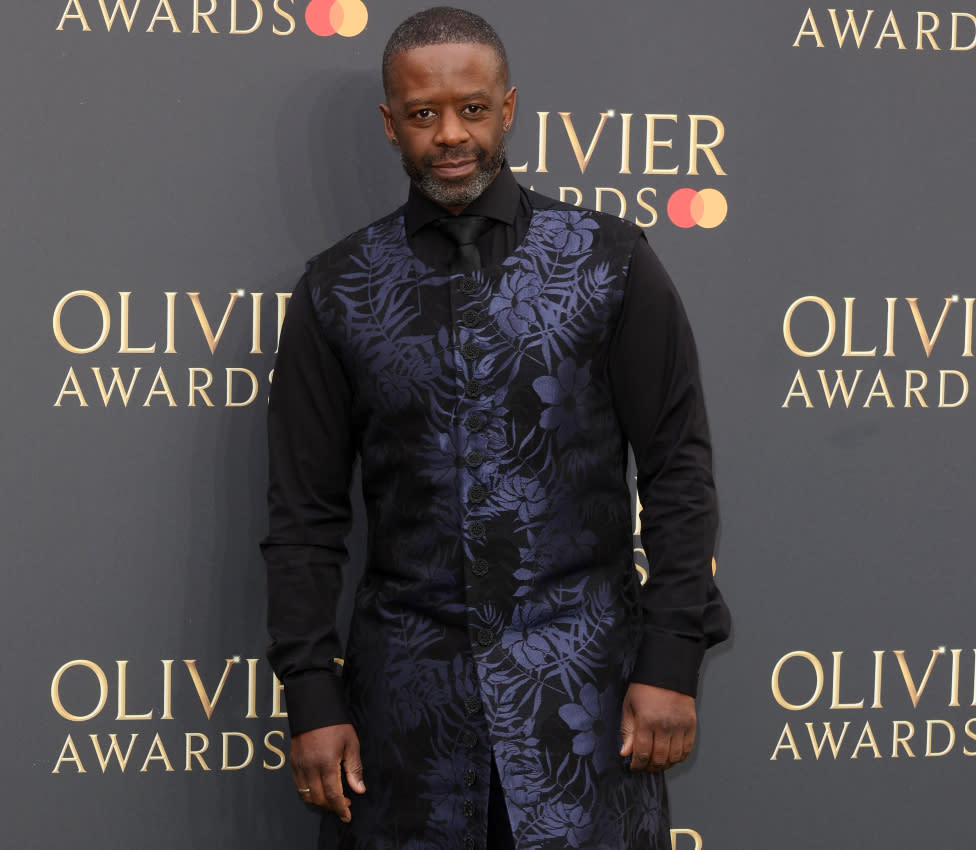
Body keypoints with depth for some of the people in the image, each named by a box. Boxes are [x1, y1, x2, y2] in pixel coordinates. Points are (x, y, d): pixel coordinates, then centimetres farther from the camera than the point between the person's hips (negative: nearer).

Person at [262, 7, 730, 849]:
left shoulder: (611, 263, 1)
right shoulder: (338, 292, 5)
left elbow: (678, 471, 0)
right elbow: (306, 511, 5)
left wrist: (671, 661, -6)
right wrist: (312, 694, 0)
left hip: (581, 671, -1)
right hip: (410, 682, 1)